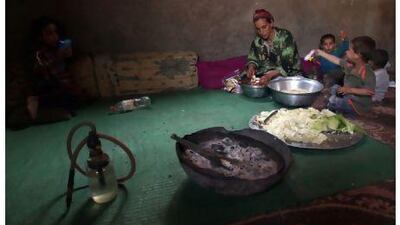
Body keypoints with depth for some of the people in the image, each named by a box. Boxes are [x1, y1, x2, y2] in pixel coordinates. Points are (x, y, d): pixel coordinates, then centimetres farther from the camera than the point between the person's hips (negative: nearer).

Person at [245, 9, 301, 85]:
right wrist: (251, 67, -14)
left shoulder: (285, 36, -17)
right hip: (267, 75, 5)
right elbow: (252, 59, 11)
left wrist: (270, 75, -42)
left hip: (290, 75, -5)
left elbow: (286, 66, -24)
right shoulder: (257, 41, -3)